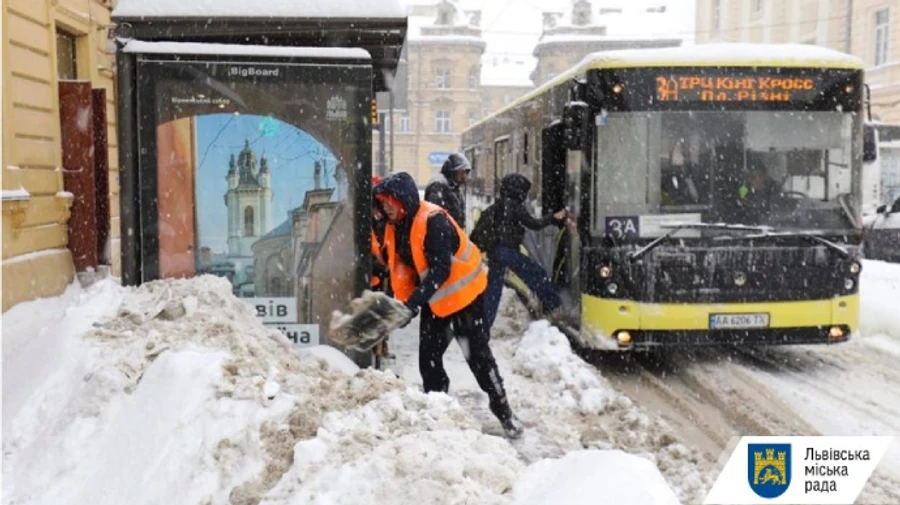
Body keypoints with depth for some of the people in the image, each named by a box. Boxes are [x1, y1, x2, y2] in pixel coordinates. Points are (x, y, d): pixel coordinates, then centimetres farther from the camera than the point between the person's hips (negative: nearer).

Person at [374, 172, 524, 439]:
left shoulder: (434, 221, -28)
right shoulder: (396, 227, -1)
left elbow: (440, 270, -33)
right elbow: (401, 267, 8)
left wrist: (414, 301, -39)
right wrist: (406, 301, -1)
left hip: (463, 294, -8)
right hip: (433, 299, 8)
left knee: (477, 354, -1)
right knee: (428, 357, 8)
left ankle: (503, 410, 14)